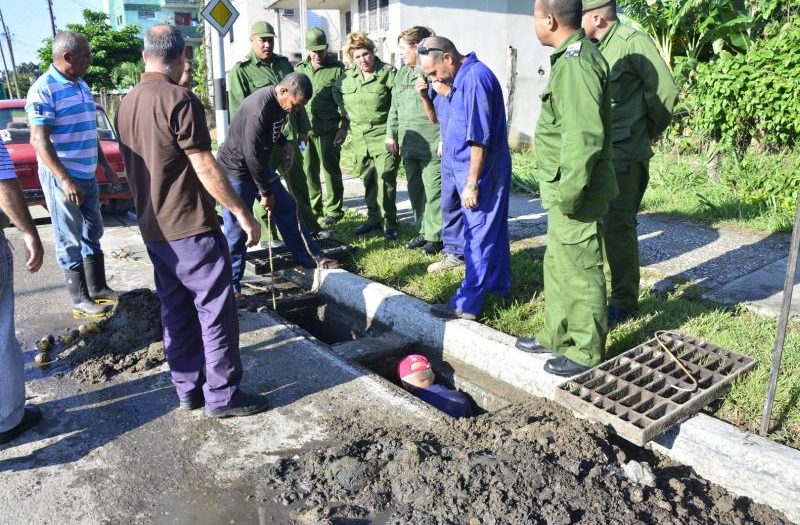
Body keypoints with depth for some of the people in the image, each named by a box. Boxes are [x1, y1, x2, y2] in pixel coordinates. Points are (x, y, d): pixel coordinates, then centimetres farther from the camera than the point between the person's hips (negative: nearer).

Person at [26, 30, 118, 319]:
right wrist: (65, 180, -23)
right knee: (70, 240, 1)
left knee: (93, 233, 16)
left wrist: (105, 164, 18)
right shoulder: (44, 90, -14)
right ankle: (80, 299, 11)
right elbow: (39, 140, -18)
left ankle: (97, 288, 29)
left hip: (87, 175, 8)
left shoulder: (82, 86, 11)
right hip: (62, 177, -8)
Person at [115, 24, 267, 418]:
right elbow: (204, 168, -18)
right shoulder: (178, 99, -15)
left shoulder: (126, 104, 10)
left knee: (176, 311, 14)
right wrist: (242, 214, -12)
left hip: (154, 229, 8)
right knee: (216, 312, 1)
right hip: (191, 228, -8)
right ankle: (222, 396, 8)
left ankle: (188, 389, 22)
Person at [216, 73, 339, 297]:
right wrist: (265, 192, -17)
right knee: (236, 230, -4)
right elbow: (252, 155, -26)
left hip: (258, 166, 9)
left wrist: (284, 142, 0)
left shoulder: (280, 103, -2)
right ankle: (231, 287, 7)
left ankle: (311, 258, 22)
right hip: (236, 171, -9)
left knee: (287, 208, 10)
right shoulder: (259, 108, -30)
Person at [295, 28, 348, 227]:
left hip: (328, 129, -4)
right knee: (308, 169, 7)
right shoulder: (300, 69, 14)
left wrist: (344, 127, -8)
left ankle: (333, 209, 10)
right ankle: (313, 207, 20)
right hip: (304, 128, 5)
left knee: (330, 169, 0)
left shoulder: (337, 69, 0)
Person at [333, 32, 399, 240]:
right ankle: (373, 218, 26)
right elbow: (336, 92, 27)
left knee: (385, 179, -10)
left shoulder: (387, 73, -8)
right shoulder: (347, 77, 8)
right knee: (368, 180, 13)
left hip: (383, 137, -6)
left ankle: (389, 222, 0)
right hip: (360, 138, 6)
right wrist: (347, 112, 15)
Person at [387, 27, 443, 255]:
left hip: (432, 146, -8)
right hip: (409, 144, 8)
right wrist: (391, 134, 17)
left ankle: (435, 236, 7)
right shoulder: (402, 73, 16)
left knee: (434, 191, -3)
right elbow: (394, 107, 21)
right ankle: (423, 231, 26)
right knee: (415, 190, 14)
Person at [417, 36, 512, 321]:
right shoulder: (463, 77, 11)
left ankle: (467, 304, 3)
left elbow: (479, 138, -23)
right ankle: (498, 285, 31)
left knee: (478, 237, -3)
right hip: (462, 166, 10)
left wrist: (471, 184, -22)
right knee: (492, 230, 18)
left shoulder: (475, 78, -20)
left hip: (479, 171, -10)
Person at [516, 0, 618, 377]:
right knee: (557, 265, 20)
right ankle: (557, 335, 35)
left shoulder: (575, 63, -20)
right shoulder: (575, 56, 12)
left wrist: (568, 193, -21)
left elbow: (584, 138, -27)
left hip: (576, 195, -10)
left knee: (579, 272, 3)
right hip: (565, 190, 10)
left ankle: (587, 352, 18)